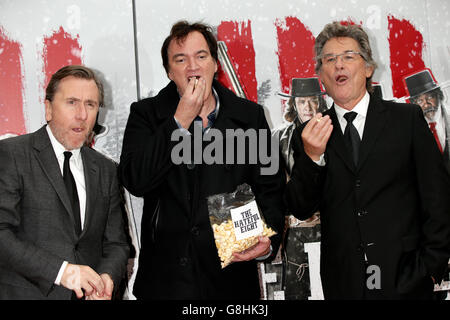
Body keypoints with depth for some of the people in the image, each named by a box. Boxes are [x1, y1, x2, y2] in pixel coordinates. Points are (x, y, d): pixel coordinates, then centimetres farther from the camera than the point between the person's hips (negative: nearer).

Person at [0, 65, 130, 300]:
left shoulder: (106, 171, 11)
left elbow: (115, 244, 10)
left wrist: (107, 277, -10)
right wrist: (60, 270, -21)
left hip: (89, 294, 5)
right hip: (26, 293, -4)